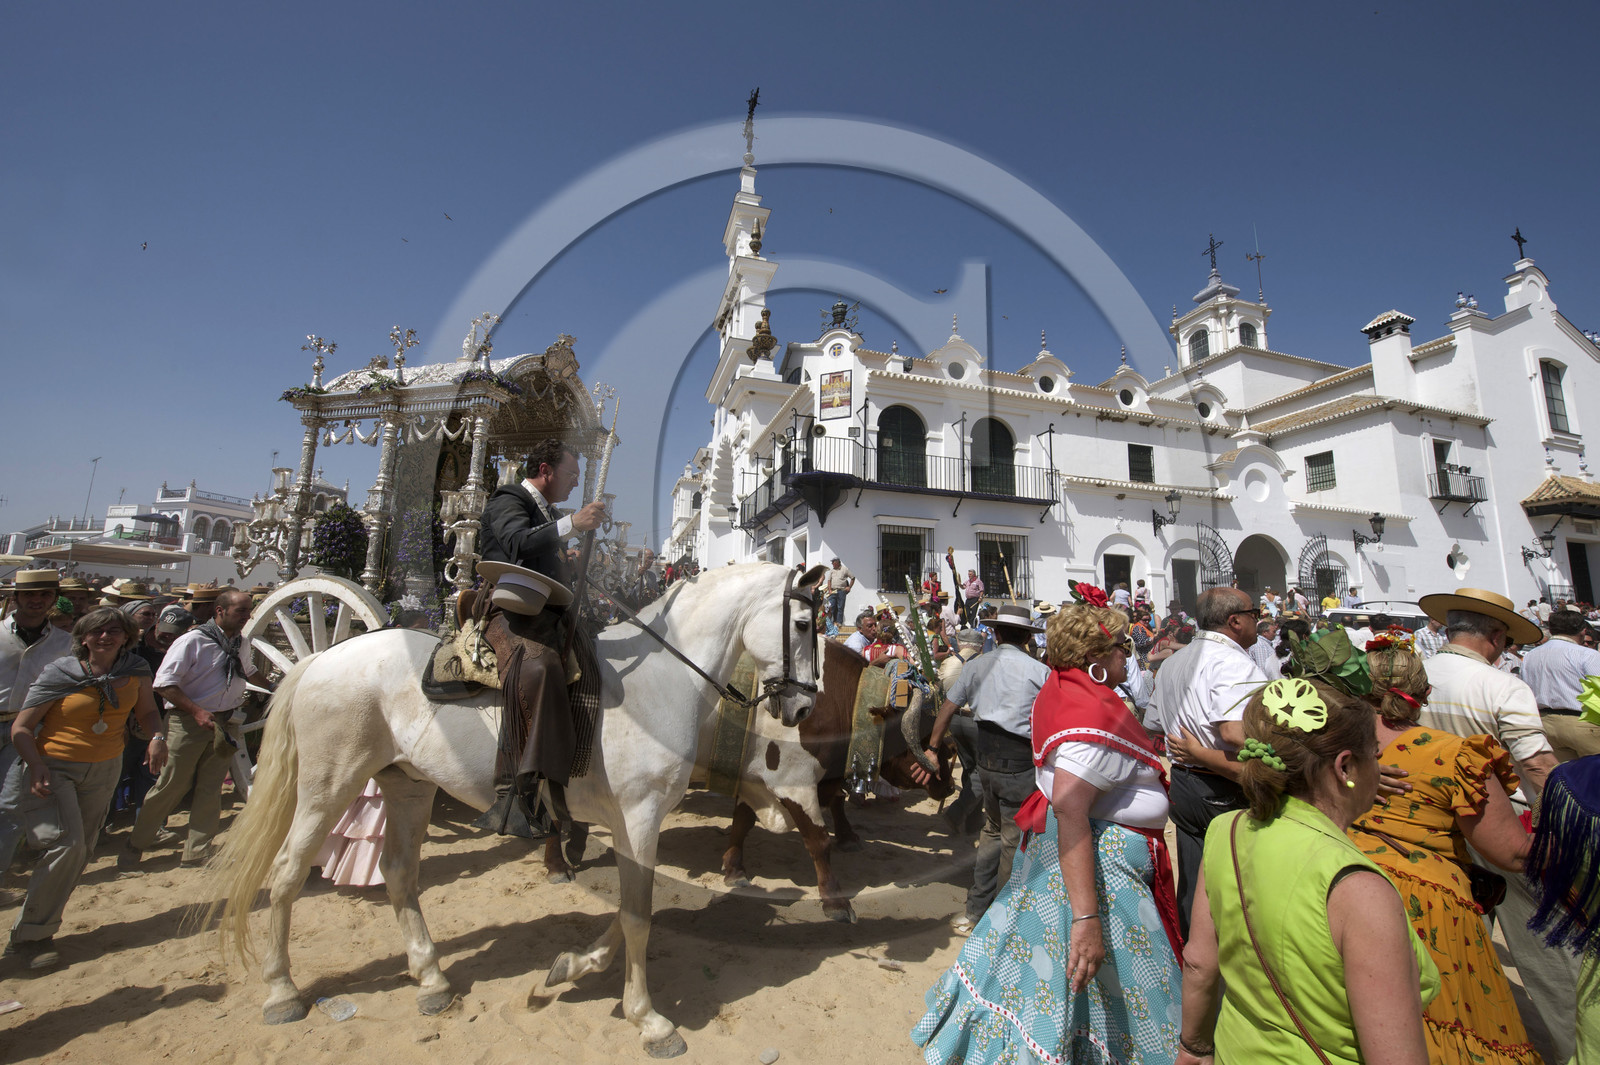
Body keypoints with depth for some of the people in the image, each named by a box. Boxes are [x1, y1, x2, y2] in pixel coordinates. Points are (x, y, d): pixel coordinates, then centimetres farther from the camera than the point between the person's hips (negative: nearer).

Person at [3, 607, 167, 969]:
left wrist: (157, 737, -7)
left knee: (81, 852, 9)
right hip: (54, 768, -4)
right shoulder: (59, 674, -10)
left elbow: (147, 711, 12)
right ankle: (29, 936, 0)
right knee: (66, 845, -16)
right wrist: (36, 766, -21)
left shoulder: (135, 671, -1)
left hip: (105, 770, 4)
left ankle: (42, 920, 28)